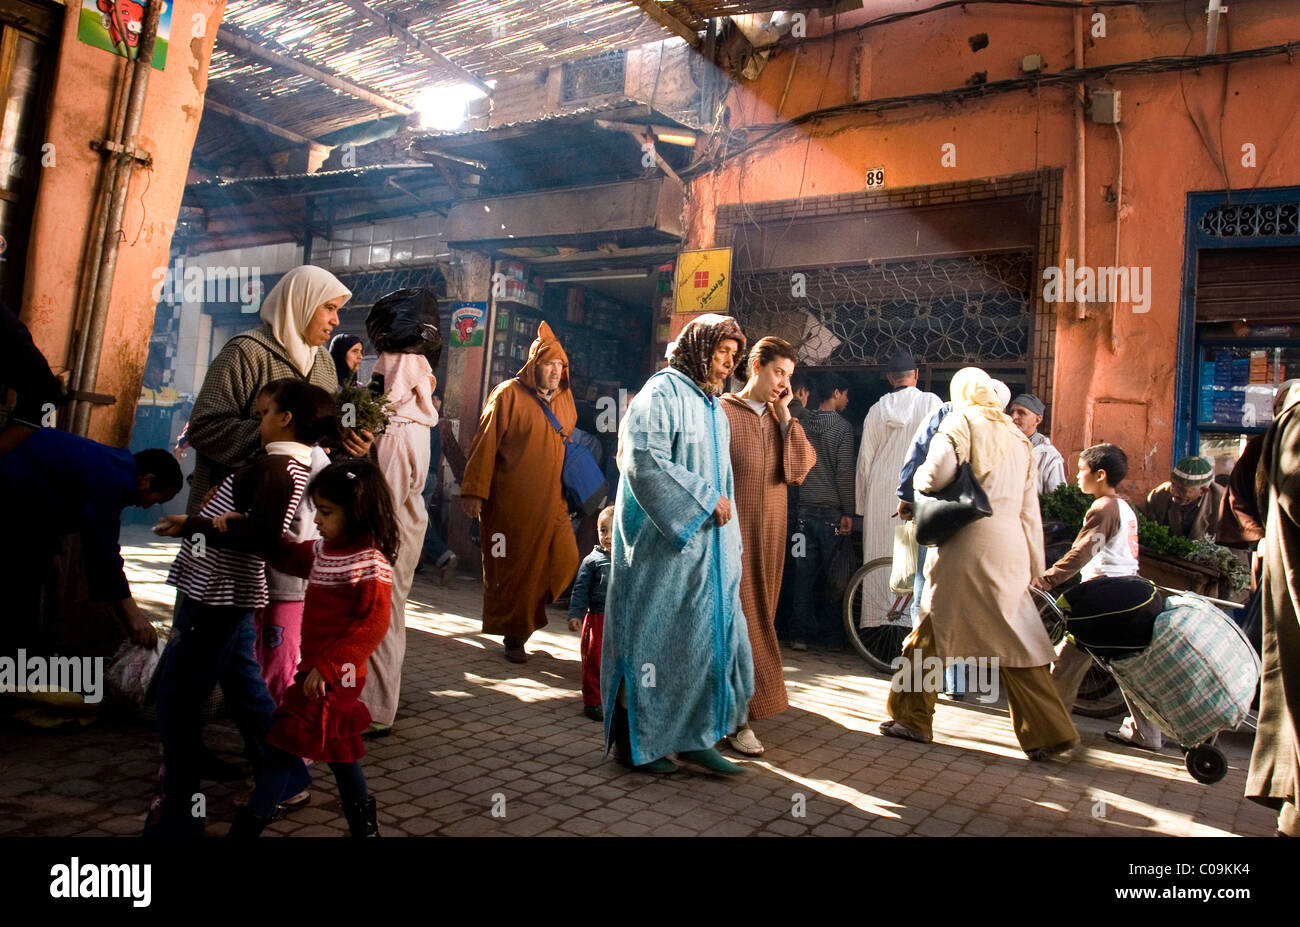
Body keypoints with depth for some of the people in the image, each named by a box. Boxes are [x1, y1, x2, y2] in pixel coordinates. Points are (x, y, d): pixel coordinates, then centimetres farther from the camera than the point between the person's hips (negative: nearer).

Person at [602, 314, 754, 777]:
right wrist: (705, 499, -17)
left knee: (712, 635, 6)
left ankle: (693, 737, 16)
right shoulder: (662, 393, -8)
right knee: (652, 636, -1)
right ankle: (633, 741, 12)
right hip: (664, 542, -9)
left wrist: (726, 530, 18)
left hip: (707, 544, 9)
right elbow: (645, 460, -20)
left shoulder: (713, 407, 19)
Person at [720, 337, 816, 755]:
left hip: (769, 537, 6)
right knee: (737, 621, -5)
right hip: (733, 533, -6)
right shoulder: (722, 412, -4)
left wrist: (785, 416, -2)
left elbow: (799, 469, 0)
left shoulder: (781, 420, 14)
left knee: (758, 617, 9)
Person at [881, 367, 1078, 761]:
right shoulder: (1017, 437, 20)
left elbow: (936, 476, -15)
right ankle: (1049, 732, 13)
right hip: (1010, 548, 6)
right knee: (1014, 640, 11)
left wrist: (918, 477, 8)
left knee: (933, 632, 5)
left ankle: (911, 717, 15)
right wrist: (1036, 567, 22)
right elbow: (1030, 510, 19)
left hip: (966, 545, -6)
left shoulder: (960, 423, 1)